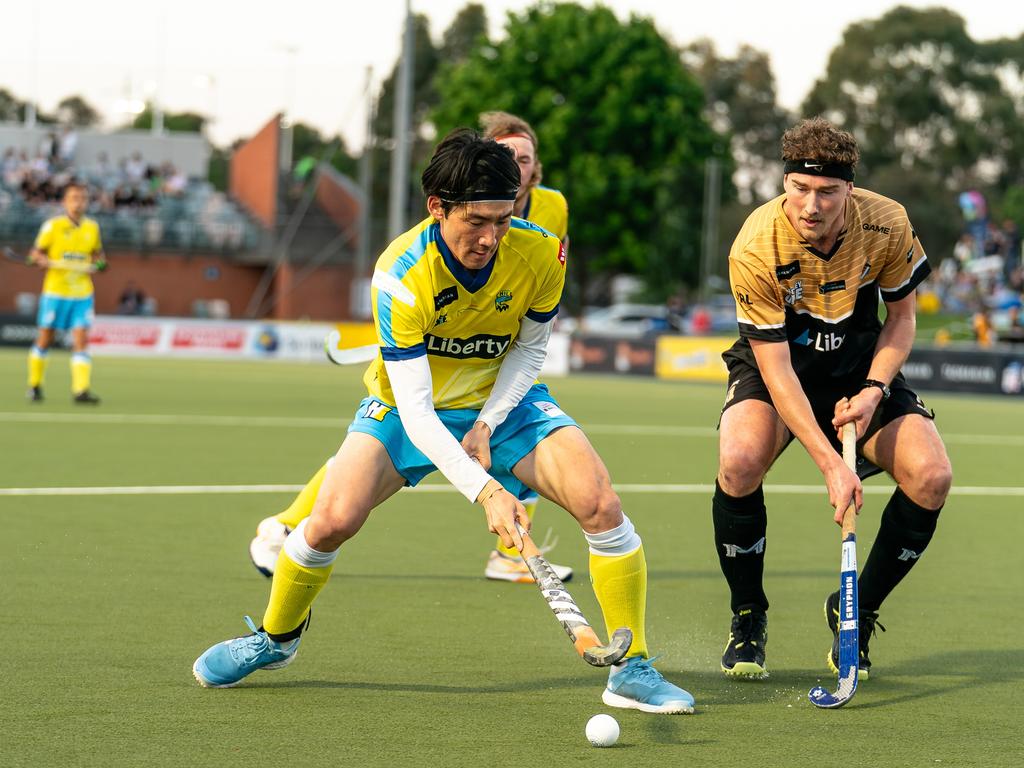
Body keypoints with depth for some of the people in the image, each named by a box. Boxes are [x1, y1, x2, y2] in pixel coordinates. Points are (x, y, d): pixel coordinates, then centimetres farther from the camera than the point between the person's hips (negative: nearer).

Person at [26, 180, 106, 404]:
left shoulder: (92, 228, 6)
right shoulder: (52, 225, -4)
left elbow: (97, 253, 20)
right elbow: (35, 253, 0)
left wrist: (99, 262, -2)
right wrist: (44, 260, -22)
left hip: (82, 293, 2)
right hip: (55, 291, -2)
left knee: (81, 341, -9)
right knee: (45, 339, 7)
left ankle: (80, 390, -14)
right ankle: (35, 384, 24)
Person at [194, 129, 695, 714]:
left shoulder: (540, 252, -22)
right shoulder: (401, 274, -31)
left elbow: (529, 347, -3)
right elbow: (414, 410, -34)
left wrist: (487, 424, -16)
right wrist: (485, 491, -44)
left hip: (504, 401, 2)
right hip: (413, 404, -2)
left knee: (600, 504, -22)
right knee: (332, 518, -20)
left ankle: (633, 669, -7)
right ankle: (276, 638, 11)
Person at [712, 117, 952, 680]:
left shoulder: (887, 224, -19)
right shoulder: (756, 248, -27)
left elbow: (901, 316, -1)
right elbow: (775, 366, -26)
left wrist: (874, 390, -18)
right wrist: (830, 464, -33)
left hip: (861, 366, 3)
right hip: (777, 365, -2)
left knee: (931, 477, -21)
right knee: (740, 460, -33)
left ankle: (855, 611, 5)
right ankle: (747, 616, -7)